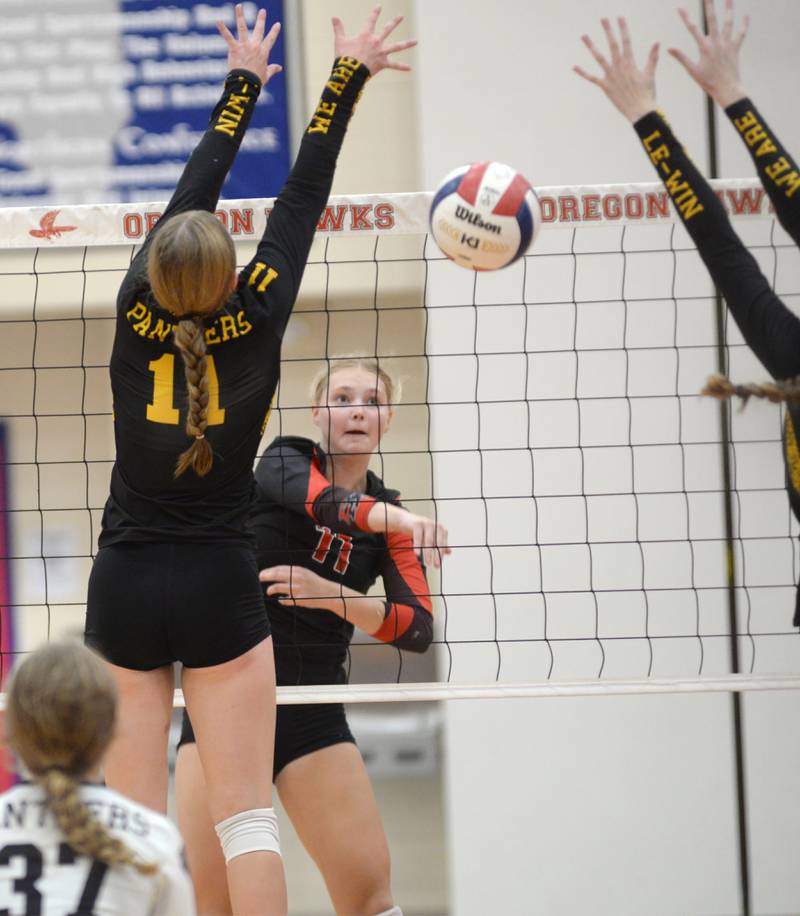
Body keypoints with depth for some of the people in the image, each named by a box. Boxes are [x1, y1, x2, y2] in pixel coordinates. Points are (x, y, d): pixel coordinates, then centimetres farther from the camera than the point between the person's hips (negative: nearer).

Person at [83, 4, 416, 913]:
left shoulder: (137, 317, -4)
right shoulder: (254, 323, -7)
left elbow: (193, 189, 8)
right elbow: (302, 199, 1)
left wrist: (243, 82, 20)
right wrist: (345, 77, 10)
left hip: (124, 590, 1)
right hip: (219, 586, -1)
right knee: (245, 813, -1)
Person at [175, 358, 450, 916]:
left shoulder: (391, 522, 6)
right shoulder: (285, 460, -2)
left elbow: (418, 631, -7)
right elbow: (319, 500, -27)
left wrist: (330, 594, -21)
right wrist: (394, 518, -46)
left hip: (313, 711, 2)